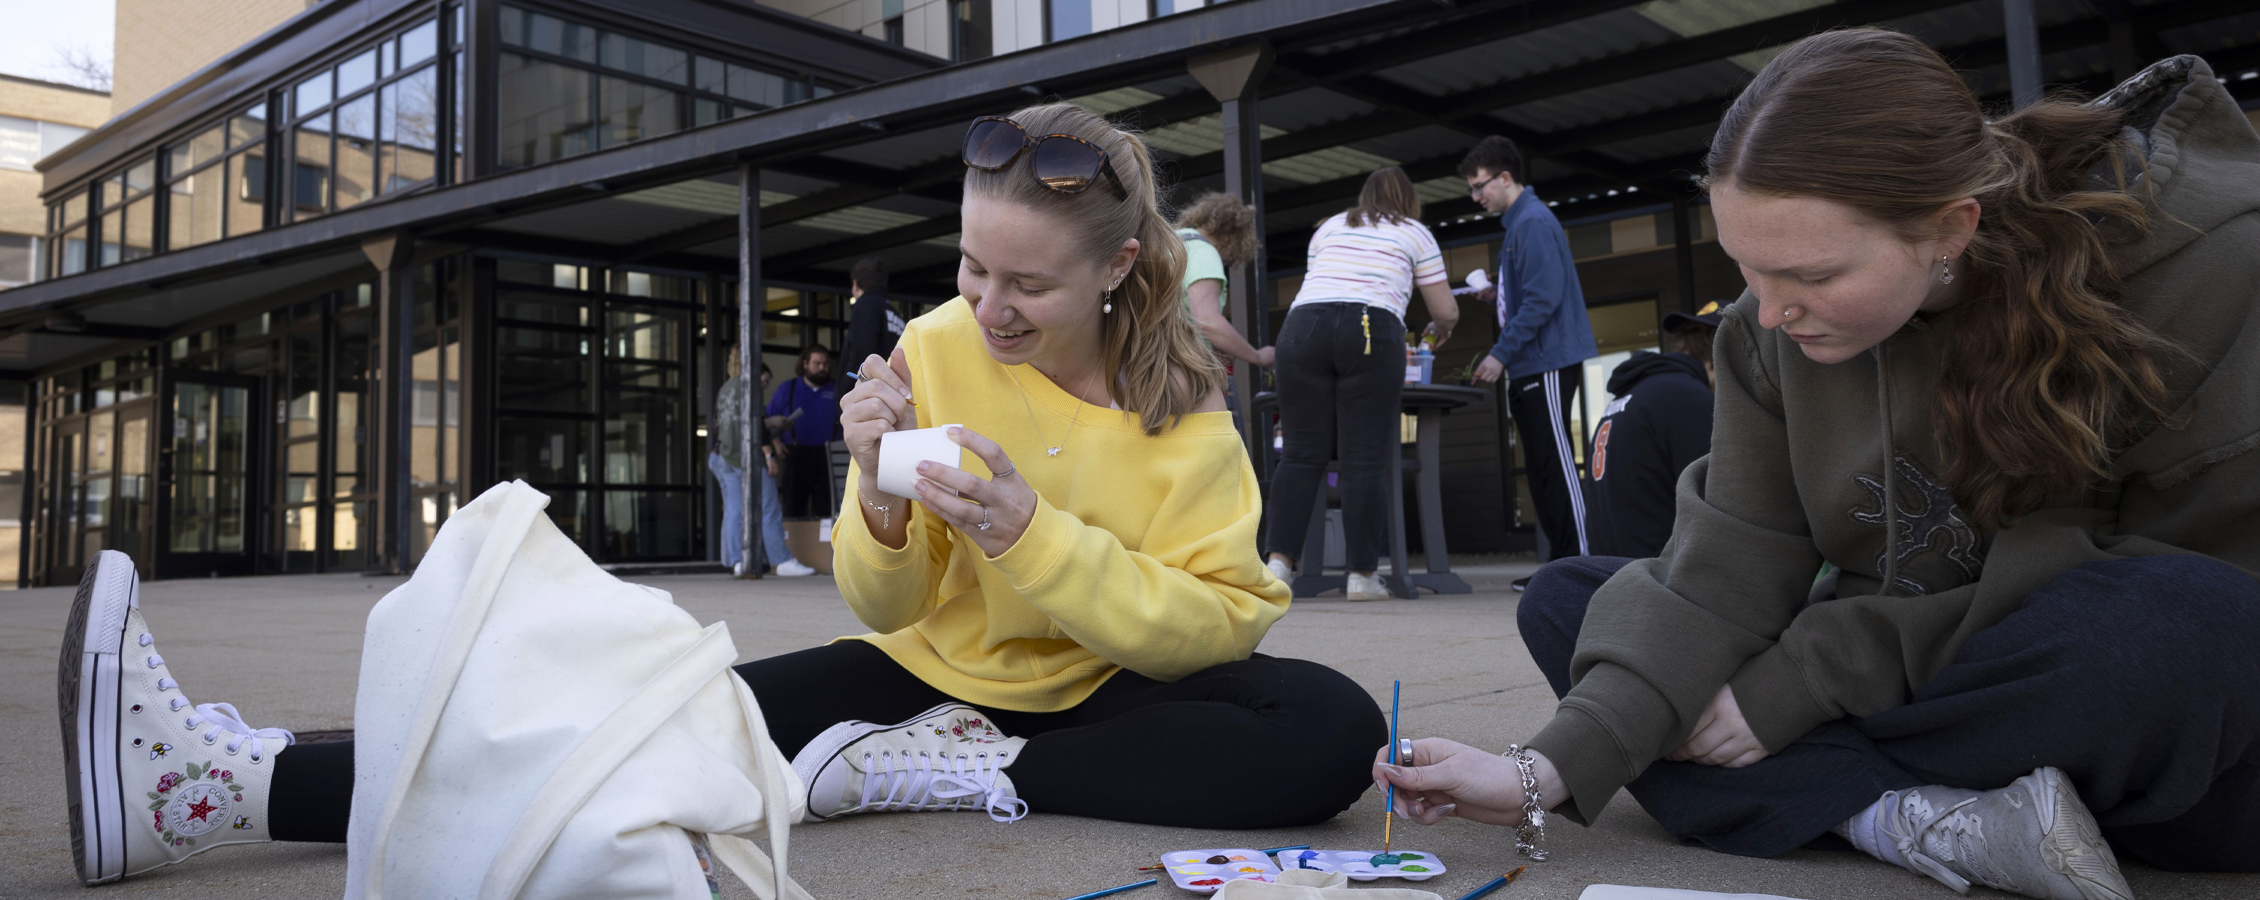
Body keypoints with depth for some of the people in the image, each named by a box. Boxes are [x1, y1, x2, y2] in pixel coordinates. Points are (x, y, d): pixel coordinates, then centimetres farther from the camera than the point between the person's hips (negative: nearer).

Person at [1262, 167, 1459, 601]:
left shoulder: (1328, 227, 30)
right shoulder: (1415, 234, 22)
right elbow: (1446, 311, 20)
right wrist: (1440, 329, 41)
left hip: (1304, 325, 3)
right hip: (1372, 329, -3)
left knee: (1302, 453, 2)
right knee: (1366, 458, -2)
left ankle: (1279, 561, -8)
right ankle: (1361, 575, -3)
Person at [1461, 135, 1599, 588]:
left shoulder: (1534, 222, -13)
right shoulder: (1516, 223, 19)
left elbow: (1543, 299, -20)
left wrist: (1501, 354, -19)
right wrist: (1498, 291, 12)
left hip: (1549, 361, -10)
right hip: (1531, 364, 10)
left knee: (1555, 462, -9)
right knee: (1540, 466, 10)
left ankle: (1580, 562, -6)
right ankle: (1561, 562, 14)